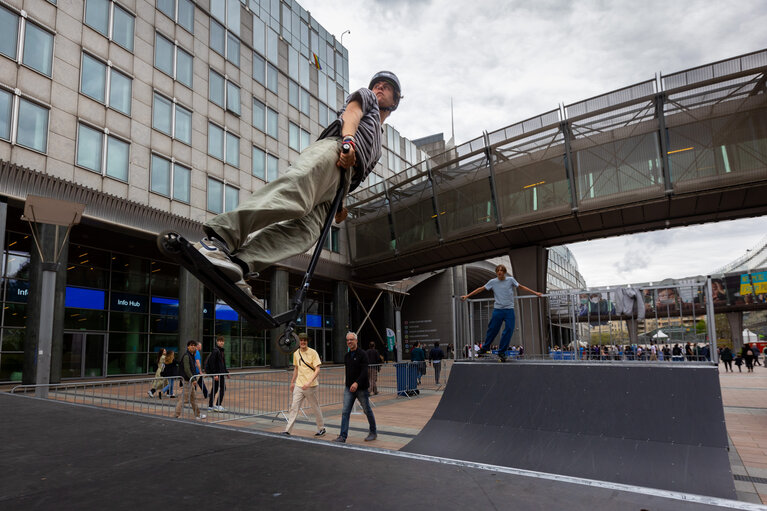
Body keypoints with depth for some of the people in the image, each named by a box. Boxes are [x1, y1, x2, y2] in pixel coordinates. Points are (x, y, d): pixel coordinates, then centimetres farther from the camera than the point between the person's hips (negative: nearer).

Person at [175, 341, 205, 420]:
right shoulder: (186, 356, -15)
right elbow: (186, 369, -22)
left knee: (193, 398, 15)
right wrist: (193, 379, -22)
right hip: (186, 380, -10)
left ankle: (197, 415, 23)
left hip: (190, 380, 10)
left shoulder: (191, 355, 16)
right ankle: (177, 415, -3)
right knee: (184, 398, -8)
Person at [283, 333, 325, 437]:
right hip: (299, 385, 4)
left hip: (311, 386, -4)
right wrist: (292, 382, 22)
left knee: (316, 408, 8)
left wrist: (309, 382, -24)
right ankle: (288, 430, -1)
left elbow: (317, 370, -13)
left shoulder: (313, 353, -8)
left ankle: (321, 428, 24)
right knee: (294, 407, -4)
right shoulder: (296, 353, 8)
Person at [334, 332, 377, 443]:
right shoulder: (346, 356, 10)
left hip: (361, 388, -5)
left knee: (367, 411, 9)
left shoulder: (362, 355, -11)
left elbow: (364, 371, -21)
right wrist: (347, 381, 15)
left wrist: (357, 383, -32)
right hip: (348, 388, 6)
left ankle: (373, 432, 26)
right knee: (345, 412, -2)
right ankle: (343, 436, 0)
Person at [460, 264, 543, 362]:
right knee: (492, 330, 1)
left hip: (509, 310, 1)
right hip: (497, 309, 0)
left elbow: (521, 287, 13)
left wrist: (535, 293, 11)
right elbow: (481, 289, 8)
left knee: (509, 330, -4)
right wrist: (467, 296, 6)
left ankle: (501, 352, 8)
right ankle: (484, 348, 20)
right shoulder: (492, 282, 4)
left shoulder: (510, 280, 4)